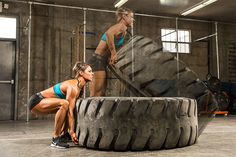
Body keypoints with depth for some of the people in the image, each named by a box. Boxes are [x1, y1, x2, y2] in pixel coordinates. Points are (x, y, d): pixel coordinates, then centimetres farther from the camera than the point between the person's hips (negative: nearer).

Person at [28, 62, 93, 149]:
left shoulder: (80, 86, 4)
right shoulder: (73, 87, -23)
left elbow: (71, 110, 9)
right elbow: (70, 111, -24)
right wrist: (72, 132, -21)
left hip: (42, 102, 10)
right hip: (36, 101, -10)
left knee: (73, 107, 11)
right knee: (64, 104, -32)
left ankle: (63, 133, 17)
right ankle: (55, 139, -21)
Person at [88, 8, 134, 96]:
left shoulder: (124, 32, 20)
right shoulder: (121, 27, -9)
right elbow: (108, 33, -31)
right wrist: (113, 53, -26)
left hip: (102, 61, 10)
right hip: (98, 60, -10)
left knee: (101, 94, 8)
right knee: (95, 95, -10)